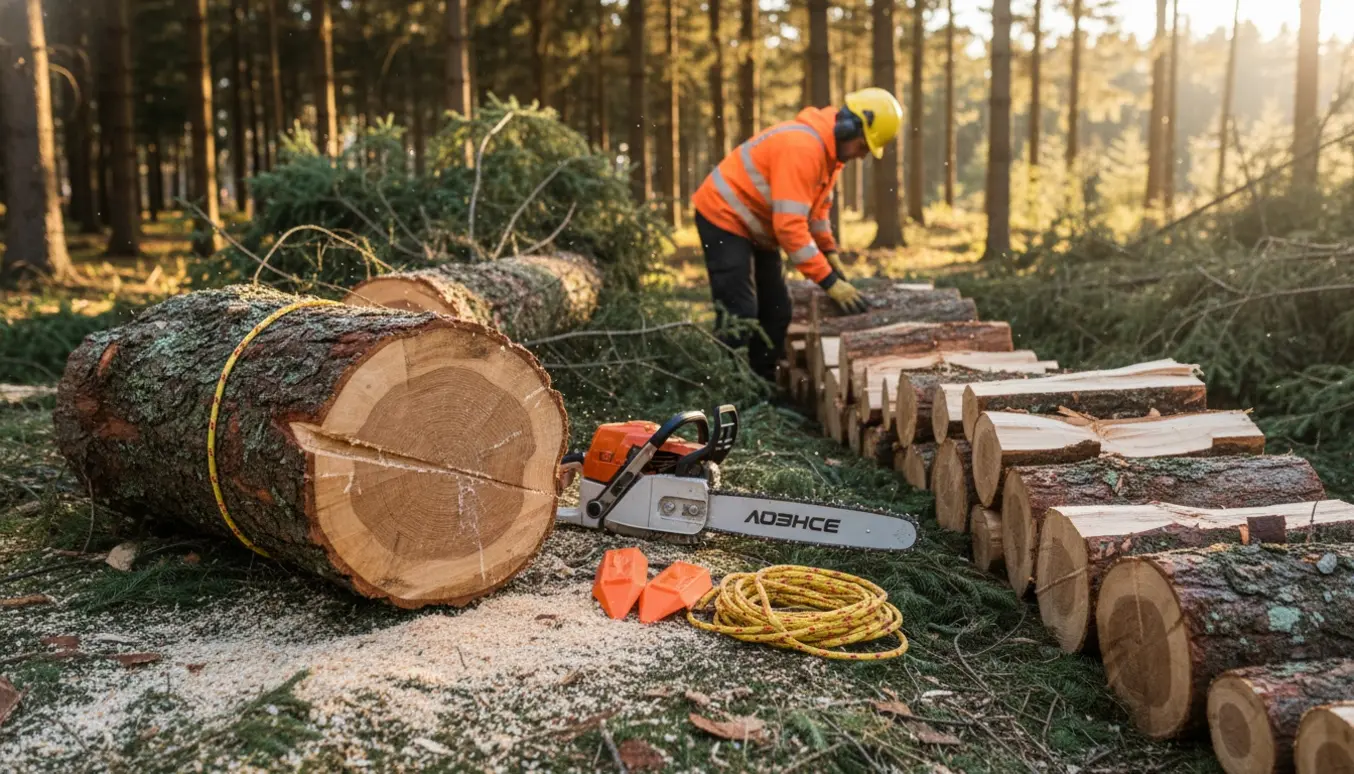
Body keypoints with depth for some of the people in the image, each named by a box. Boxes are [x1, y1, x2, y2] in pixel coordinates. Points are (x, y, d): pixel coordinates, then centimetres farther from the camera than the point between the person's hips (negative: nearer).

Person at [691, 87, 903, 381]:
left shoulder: (831, 147, 3)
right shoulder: (803, 147, -29)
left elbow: (818, 206, 16)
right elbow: (790, 225, -33)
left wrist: (831, 255, 4)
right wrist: (830, 282, -30)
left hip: (755, 227, 10)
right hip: (724, 219, -10)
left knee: (776, 312, 9)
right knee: (738, 316, -16)